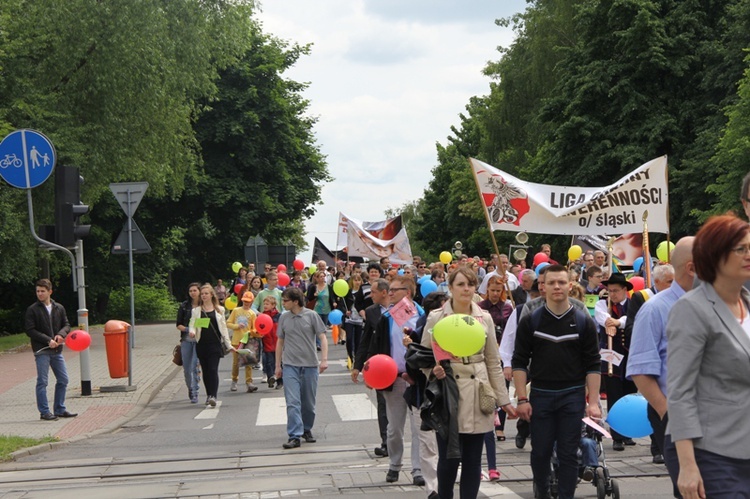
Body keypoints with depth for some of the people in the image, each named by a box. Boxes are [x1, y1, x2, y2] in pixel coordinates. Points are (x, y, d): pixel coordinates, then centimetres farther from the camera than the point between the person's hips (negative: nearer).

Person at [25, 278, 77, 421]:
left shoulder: (59, 308, 9)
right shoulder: (32, 310, -4)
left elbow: (66, 325, 13)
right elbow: (30, 330, -8)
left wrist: (61, 334, -10)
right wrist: (48, 340, -15)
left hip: (57, 350, 5)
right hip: (41, 351, -5)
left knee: (63, 380, 8)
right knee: (42, 381, -3)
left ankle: (59, 409, 19)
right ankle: (44, 412, 3)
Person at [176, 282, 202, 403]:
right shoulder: (184, 306, 6)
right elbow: (178, 325, 6)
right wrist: (188, 330, -12)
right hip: (186, 340, 3)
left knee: (194, 366, -11)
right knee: (186, 368, 6)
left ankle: (194, 393, -6)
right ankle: (190, 389, 27)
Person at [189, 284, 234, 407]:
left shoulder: (219, 310, 8)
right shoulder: (196, 311, 9)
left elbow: (224, 328, 10)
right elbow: (192, 325, 2)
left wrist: (229, 345, 9)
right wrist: (192, 332, -22)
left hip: (215, 344, -2)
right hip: (202, 344, 2)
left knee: (213, 370, -13)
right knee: (205, 371, 7)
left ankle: (213, 396, -19)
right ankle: (209, 395, 19)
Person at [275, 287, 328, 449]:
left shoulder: (311, 316, -3)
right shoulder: (283, 318, 5)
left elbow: (322, 338, -3)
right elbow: (280, 342, 13)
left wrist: (324, 359, -13)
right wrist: (278, 365, 12)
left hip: (310, 364, -1)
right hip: (290, 365, 1)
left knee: (309, 402, 10)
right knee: (292, 402, -9)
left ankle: (307, 430, 28)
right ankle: (294, 436, -10)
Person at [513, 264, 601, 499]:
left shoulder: (583, 321, 1)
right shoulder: (530, 321, 1)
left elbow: (593, 365, 1)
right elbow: (519, 362, 2)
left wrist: (593, 401, -6)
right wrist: (522, 399, -5)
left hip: (573, 394, -1)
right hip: (540, 394, 1)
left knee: (568, 454, 1)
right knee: (540, 453, 6)